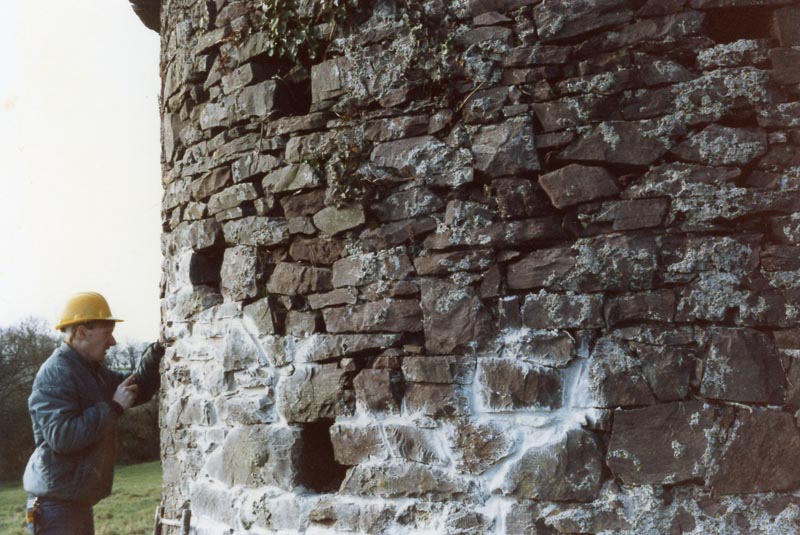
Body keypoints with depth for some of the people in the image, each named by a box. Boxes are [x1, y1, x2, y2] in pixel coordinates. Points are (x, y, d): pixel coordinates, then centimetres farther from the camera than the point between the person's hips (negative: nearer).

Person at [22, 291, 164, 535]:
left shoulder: (94, 369, 12)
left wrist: (158, 350, 1)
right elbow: (61, 436, -29)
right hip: (56, 504, -10)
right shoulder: (55, 374, -19)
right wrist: (113, 408, -23)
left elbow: (138, 390, 15)